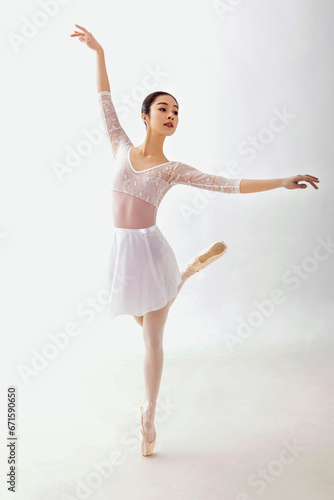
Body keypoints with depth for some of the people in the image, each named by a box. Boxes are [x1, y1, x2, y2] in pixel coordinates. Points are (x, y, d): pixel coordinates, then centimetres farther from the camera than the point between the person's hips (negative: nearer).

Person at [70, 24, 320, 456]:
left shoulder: (173, 170, -1)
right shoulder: (122, 148, 5)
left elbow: (229, 185, -4)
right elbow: (105, 103, 9)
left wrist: (282, 182, -8)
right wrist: (99, 53, 9)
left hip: (150, 249, -2)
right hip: (122, 250, 3)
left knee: (153, 339, 9)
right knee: (145, 325, 23)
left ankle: (148, 416, 26)